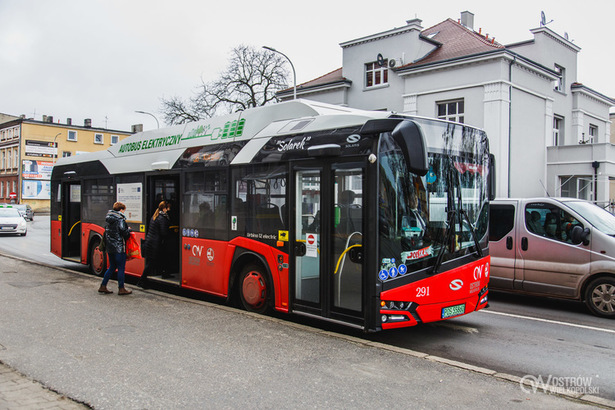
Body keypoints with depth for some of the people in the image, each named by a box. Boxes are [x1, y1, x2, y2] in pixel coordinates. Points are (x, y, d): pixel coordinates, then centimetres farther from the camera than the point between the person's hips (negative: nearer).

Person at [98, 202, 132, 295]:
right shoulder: (120, 220, -14)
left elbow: (106, 232, 17)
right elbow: (125, 234, -16)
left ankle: (103, 287, 18)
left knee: (112, 267, 17)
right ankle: (121, 289, 5)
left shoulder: (109, 219, 11)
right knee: (121, 268, 0)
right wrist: (129, 230, 3)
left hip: (110, 248, 8)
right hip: (119, 248, -8)